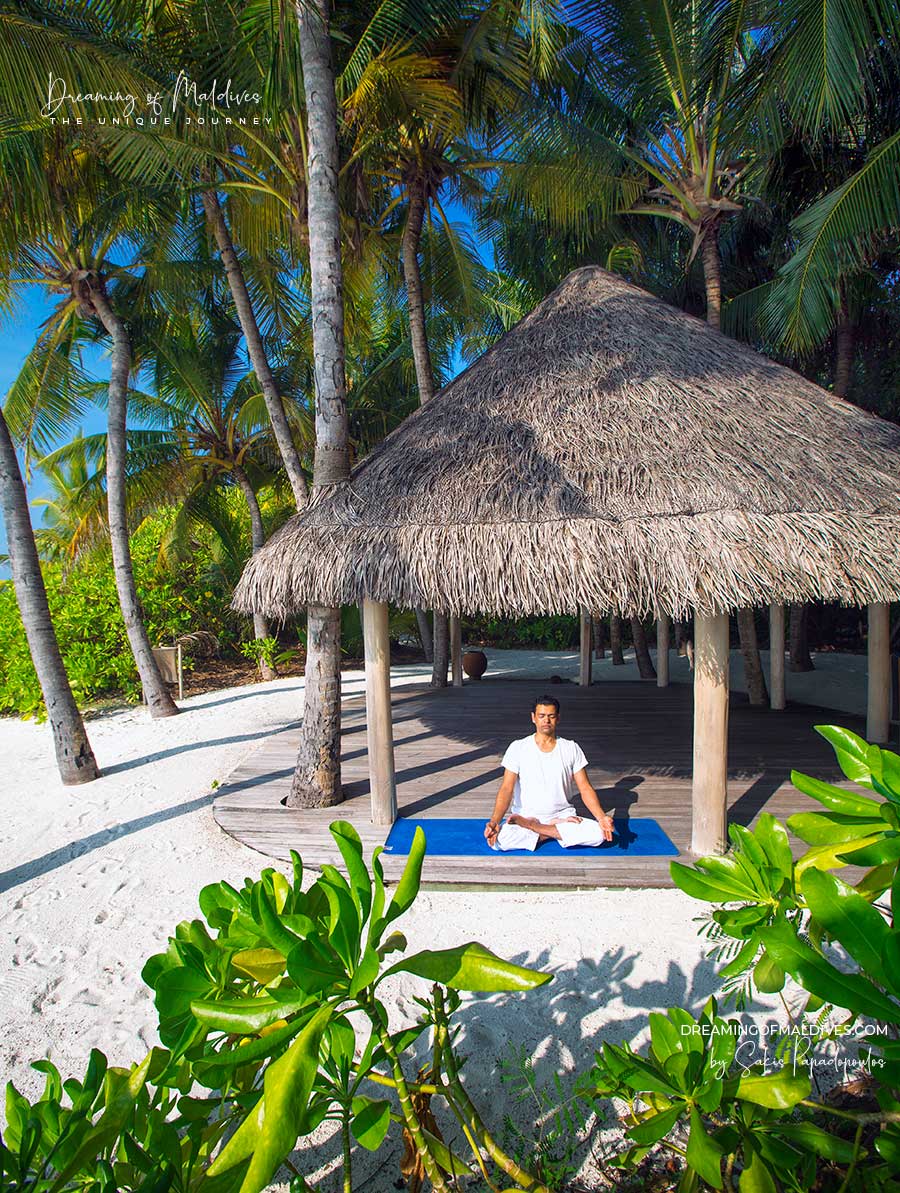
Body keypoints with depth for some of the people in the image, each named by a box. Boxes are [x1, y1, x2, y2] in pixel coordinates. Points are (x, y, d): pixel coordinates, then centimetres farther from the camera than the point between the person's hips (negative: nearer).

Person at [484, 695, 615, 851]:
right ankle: (560, 829, -14)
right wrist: (494, 821, -26)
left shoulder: (571, 748, 3)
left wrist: (602, 818, -19)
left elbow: (585, 789, 0)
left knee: (598, 834, -28)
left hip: (563, 814, 2)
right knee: (499, 838, -34)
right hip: (526, 814, -2)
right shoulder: (518, 748, -2)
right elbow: (507, 789, -9)